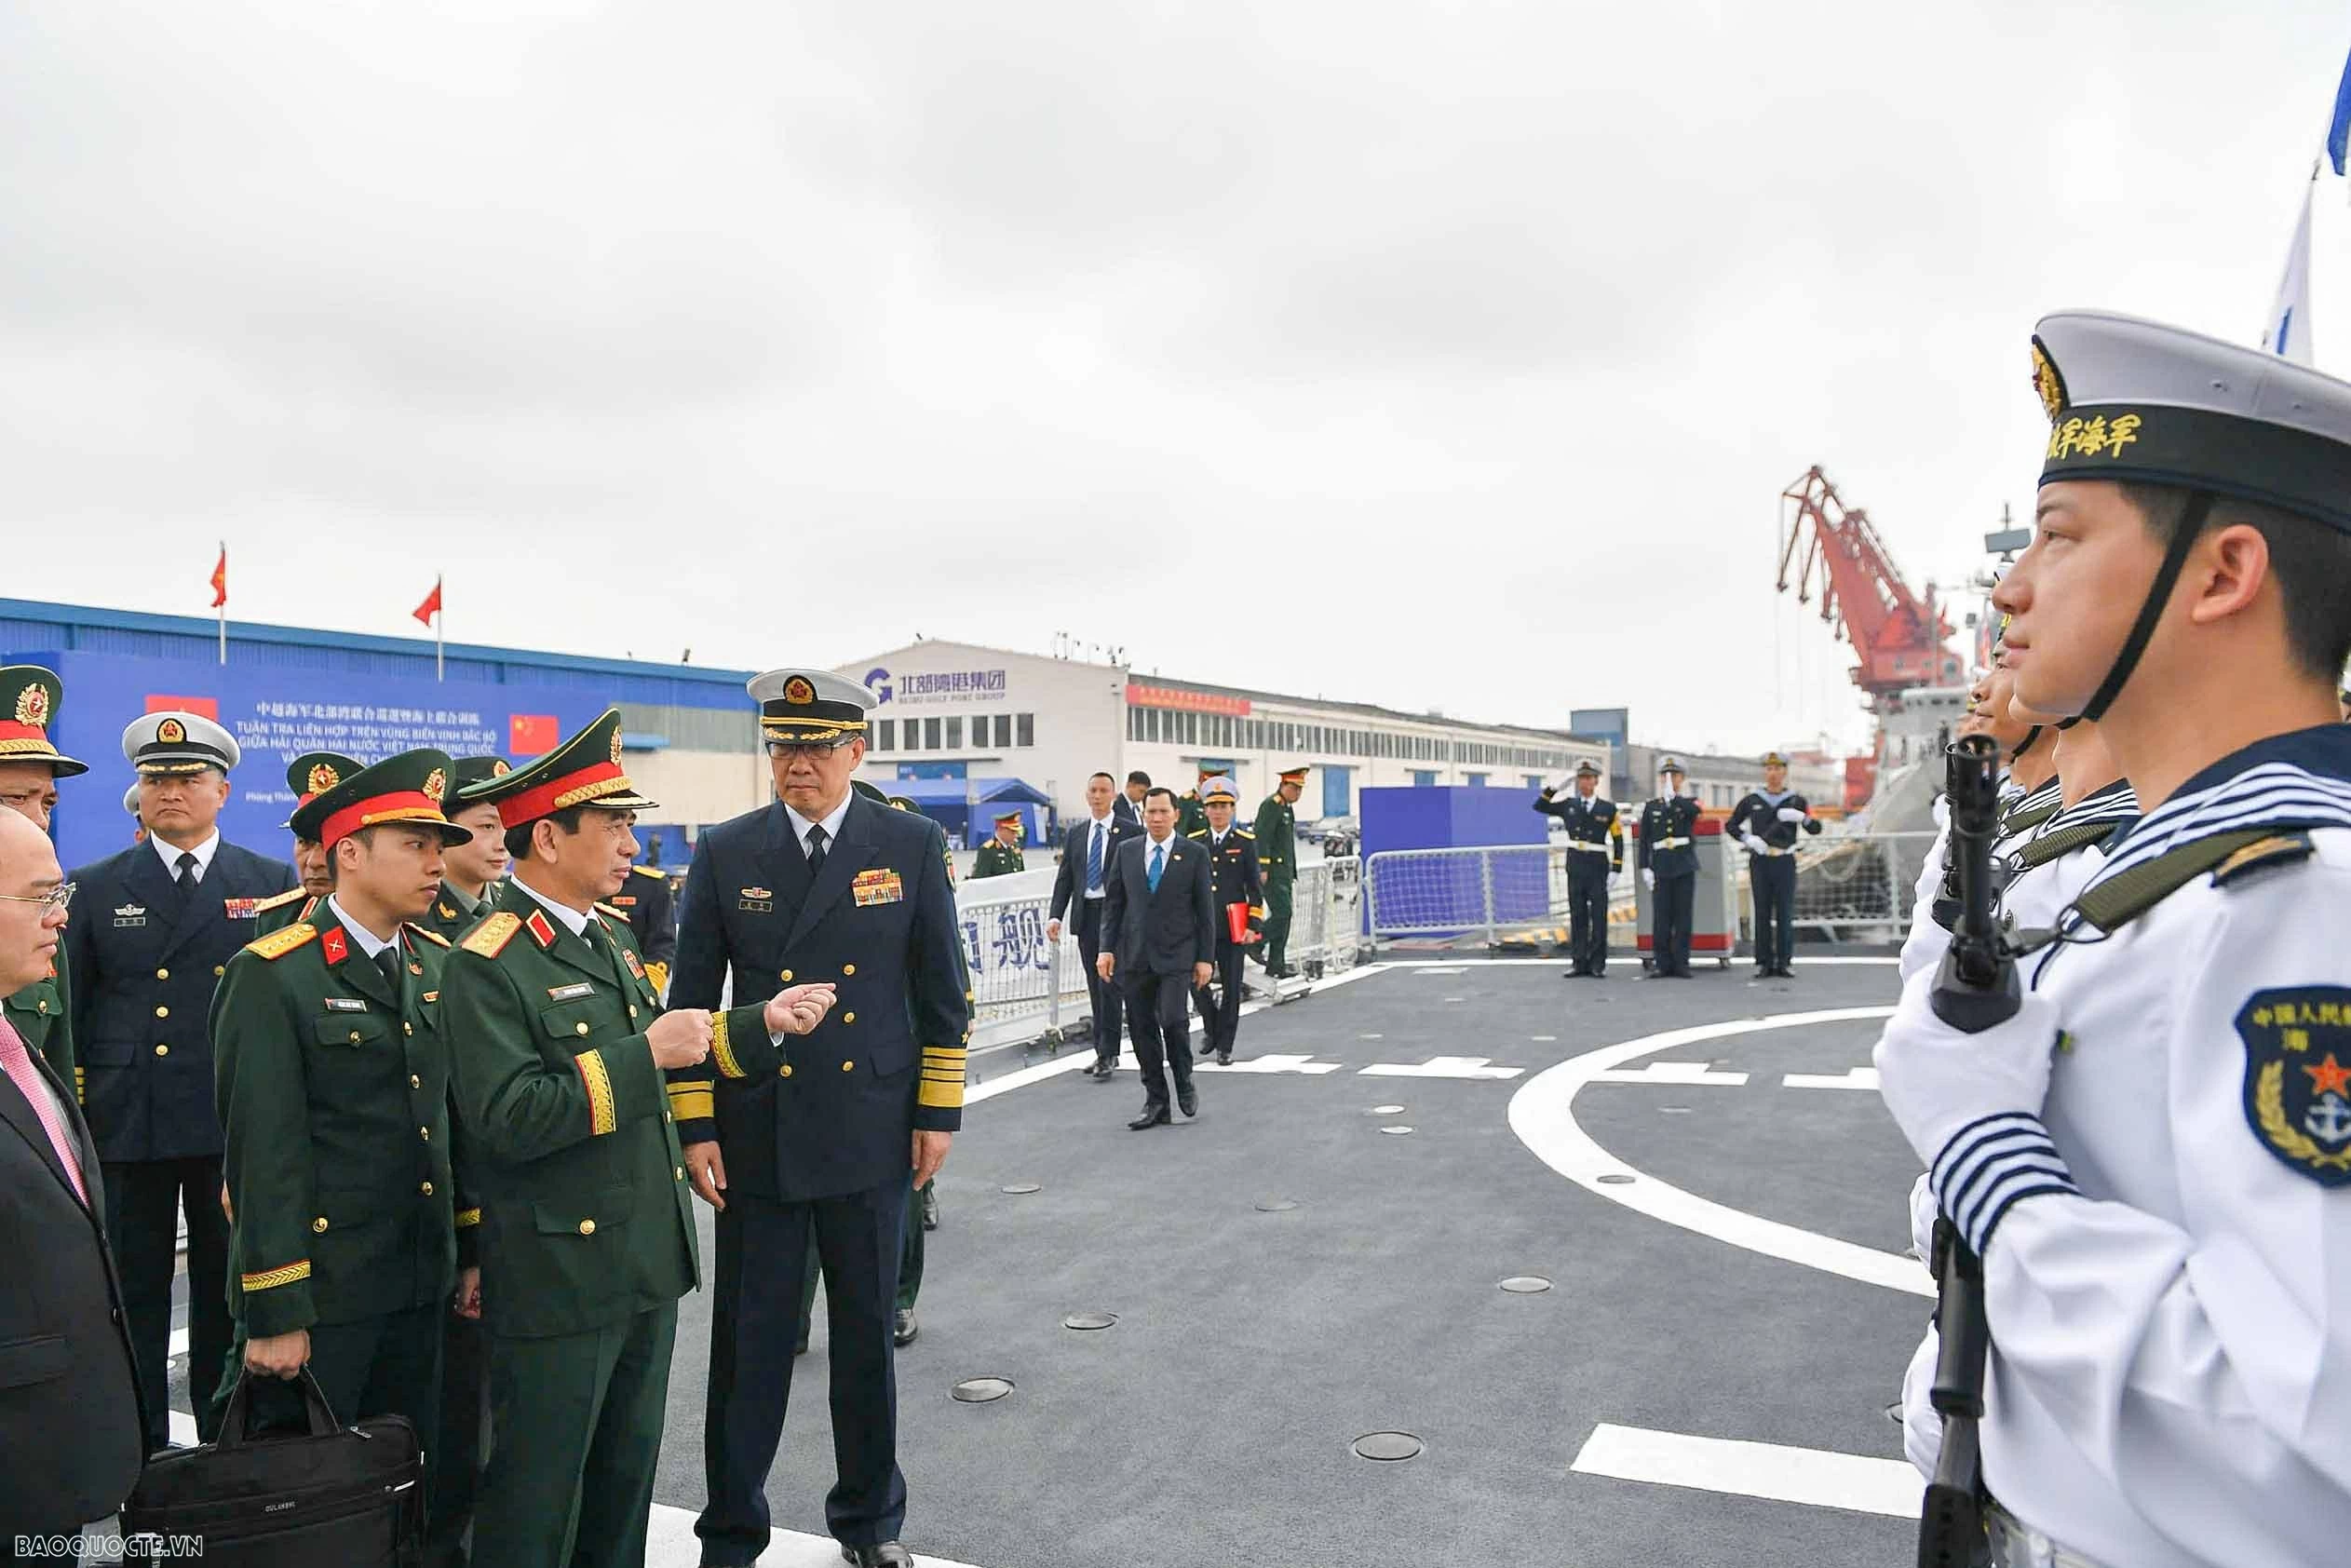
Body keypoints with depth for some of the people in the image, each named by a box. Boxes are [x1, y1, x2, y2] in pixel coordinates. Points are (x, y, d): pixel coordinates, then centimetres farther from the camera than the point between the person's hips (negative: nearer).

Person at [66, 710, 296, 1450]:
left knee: (229, 1297, 9)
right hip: (125, 1129, 0)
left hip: (236, 1128, 0)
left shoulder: (273, 883, 6)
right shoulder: (95, 889, 7)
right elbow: (68, 1017, 8)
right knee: (130, 1298, 7)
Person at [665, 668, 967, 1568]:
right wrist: (694, 1128, -2)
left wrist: (939, 1113, -1)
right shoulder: (725, 853, -1)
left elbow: (943, 993, 2)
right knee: (748, 1344, 8)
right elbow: (691, 1001, 2)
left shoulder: (912, 846, -2)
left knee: (868, 1335, 13)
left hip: (872, 1138, 0)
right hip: (756, 1141, 0)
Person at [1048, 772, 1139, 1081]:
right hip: (1086, 916, 5)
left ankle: (1108, 1054, -4)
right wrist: (1056, 916, 0)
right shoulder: (1076, 834, 13)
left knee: (1109, 983, -9)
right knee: (1095, 988, 9)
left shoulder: (1130, 832, -1)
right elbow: (1064, 878, 11)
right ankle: (1103, 1052, 16)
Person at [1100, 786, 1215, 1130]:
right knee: (1142, 1029, 4)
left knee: (1172, 1019, -16)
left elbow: (1205, 909, 1)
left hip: (1176, 956, -3)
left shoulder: (1194, 854, 1)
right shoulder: (1127, 851, 8)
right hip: (1135, 956, 3)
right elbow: (1113, 903, 10)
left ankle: (1185, 1084, 10)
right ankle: (1155, 1102, 15)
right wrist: (1107, 949, 2)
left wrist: (1205, 958, -3)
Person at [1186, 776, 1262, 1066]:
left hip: (1233, 927, -2)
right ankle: (1210, 1027, 21)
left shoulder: (1246, 843, 2)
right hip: (1199, 925, 2)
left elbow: (1255, 887, 0)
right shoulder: (1194, 843, 8)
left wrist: (1254, 925, -7)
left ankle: (1224, 1045, 14)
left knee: (1231, 986, 2)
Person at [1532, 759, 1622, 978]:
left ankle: (1598, 964, 7)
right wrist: (1551, 789, -6)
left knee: (1599, 917, 1)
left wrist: (1616, 869, -6)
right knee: (1577, 917, 6)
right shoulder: (1568, 805, 7)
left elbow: (1618, 841, 0)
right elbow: (1539, 806, 9)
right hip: (1576, 867, 2)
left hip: (1598, 869, -2)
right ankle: (1579, 962, 11)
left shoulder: (1608, 809, 0)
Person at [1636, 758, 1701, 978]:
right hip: (1661, 868, 1)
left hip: (1685, 867, -1)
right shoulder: (1651, 807, 10)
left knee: (1683, 916, 0)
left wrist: (1673, 796, -26)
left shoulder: (1689, 804, 7)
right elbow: (1644, 841, 7)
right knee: (1661, 917, -1)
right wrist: (1645, 868, -1)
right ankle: (1661, 964, 5)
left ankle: (1681, 964, 5)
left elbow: (1694, 810, -20)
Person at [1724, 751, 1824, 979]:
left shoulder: (1796, 801, 5)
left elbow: (1816, 828, 0)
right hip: (1759, 862, 0)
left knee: (1785, 913, 0)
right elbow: (1730, 826, 10)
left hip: (1785, 862, 0)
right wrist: (1748, 838, -8)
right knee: (1762, 913, 1)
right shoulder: (1751, 800, 6)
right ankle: (1764, 962, 5)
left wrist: (1801, 817, -20)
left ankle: (1784, 962, 5)